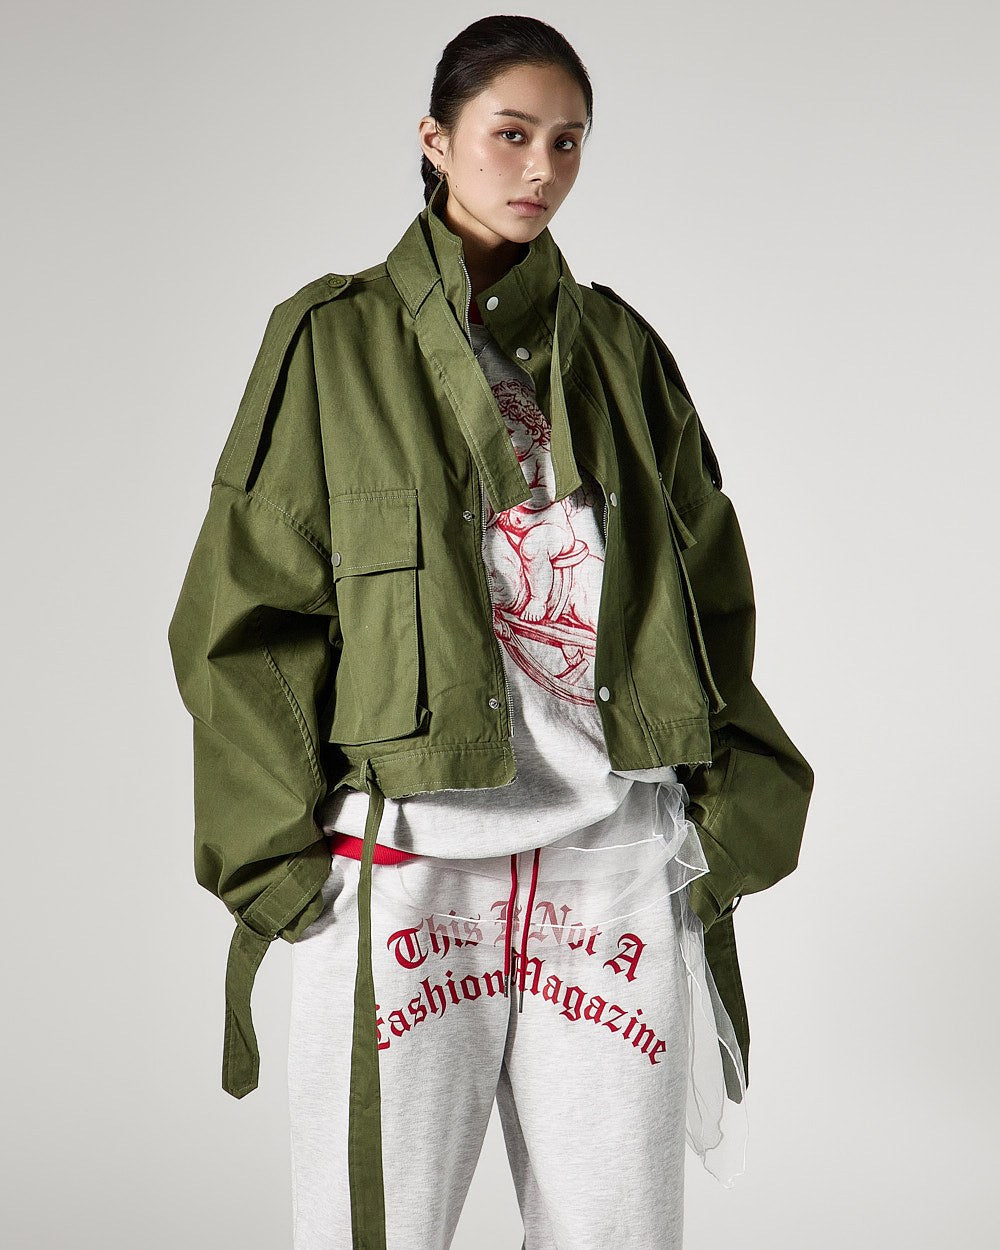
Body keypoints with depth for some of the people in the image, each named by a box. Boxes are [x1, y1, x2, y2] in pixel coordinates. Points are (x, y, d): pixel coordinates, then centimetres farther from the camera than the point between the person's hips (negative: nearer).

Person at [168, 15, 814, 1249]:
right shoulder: (336, 340, 4)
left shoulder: (620, 349, 13)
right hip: (404, 863, -2)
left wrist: (726, 821, 7)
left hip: (615, 866, 3)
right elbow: (246, 610, 2)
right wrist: (278, 858, -5)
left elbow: (708, 599, 16)